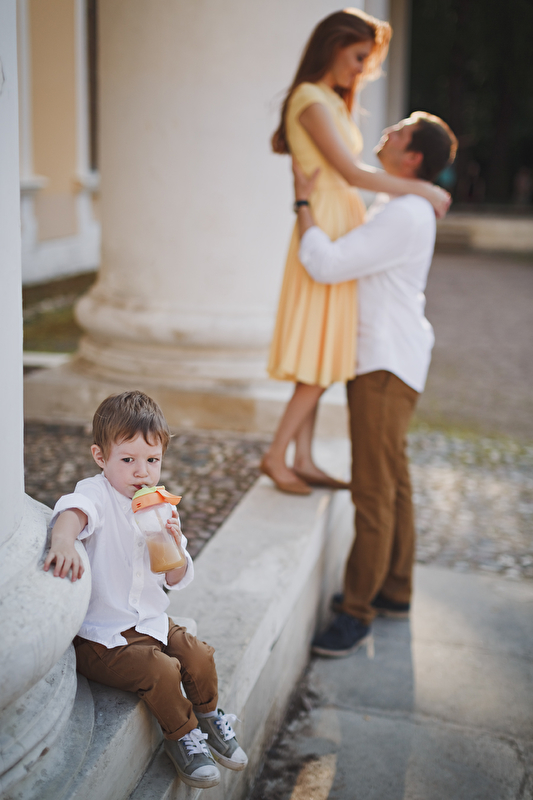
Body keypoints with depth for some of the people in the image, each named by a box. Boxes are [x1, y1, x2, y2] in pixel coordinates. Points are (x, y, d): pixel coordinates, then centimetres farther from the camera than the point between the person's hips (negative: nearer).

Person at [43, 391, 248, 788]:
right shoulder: (96, 495, -14)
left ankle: (208, 716, 26)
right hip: (99, 636, -6)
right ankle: (182, 735, 5)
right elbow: (73, 512, -41)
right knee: (161, 670, -21)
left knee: (199, 654, -3)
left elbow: (177, 580, 4)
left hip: (151, 622, 6)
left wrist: (174, 544, -17)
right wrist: (63, 540, -64)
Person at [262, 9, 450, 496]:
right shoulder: (311, 100, -12)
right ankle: (276, 456, 7)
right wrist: (421, 190, -14)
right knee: (320, 361, -5)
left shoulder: (332, 101, 18)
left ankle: (303, 461, 17)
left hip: (344, 231, 9)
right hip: (326, 232, -9)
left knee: (322, 358, 10)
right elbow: (351, 172, -20)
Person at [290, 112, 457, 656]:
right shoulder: (399, 205, 13)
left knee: (373, 489, -7)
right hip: (377, 360, 11)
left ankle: (356, 613, 0)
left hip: (387, 366, -11)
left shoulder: (404, 215, -21)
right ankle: (394, 591, 27)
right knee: (391, 480, 16)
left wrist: (303, 202, -12)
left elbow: (326, 265, -24)